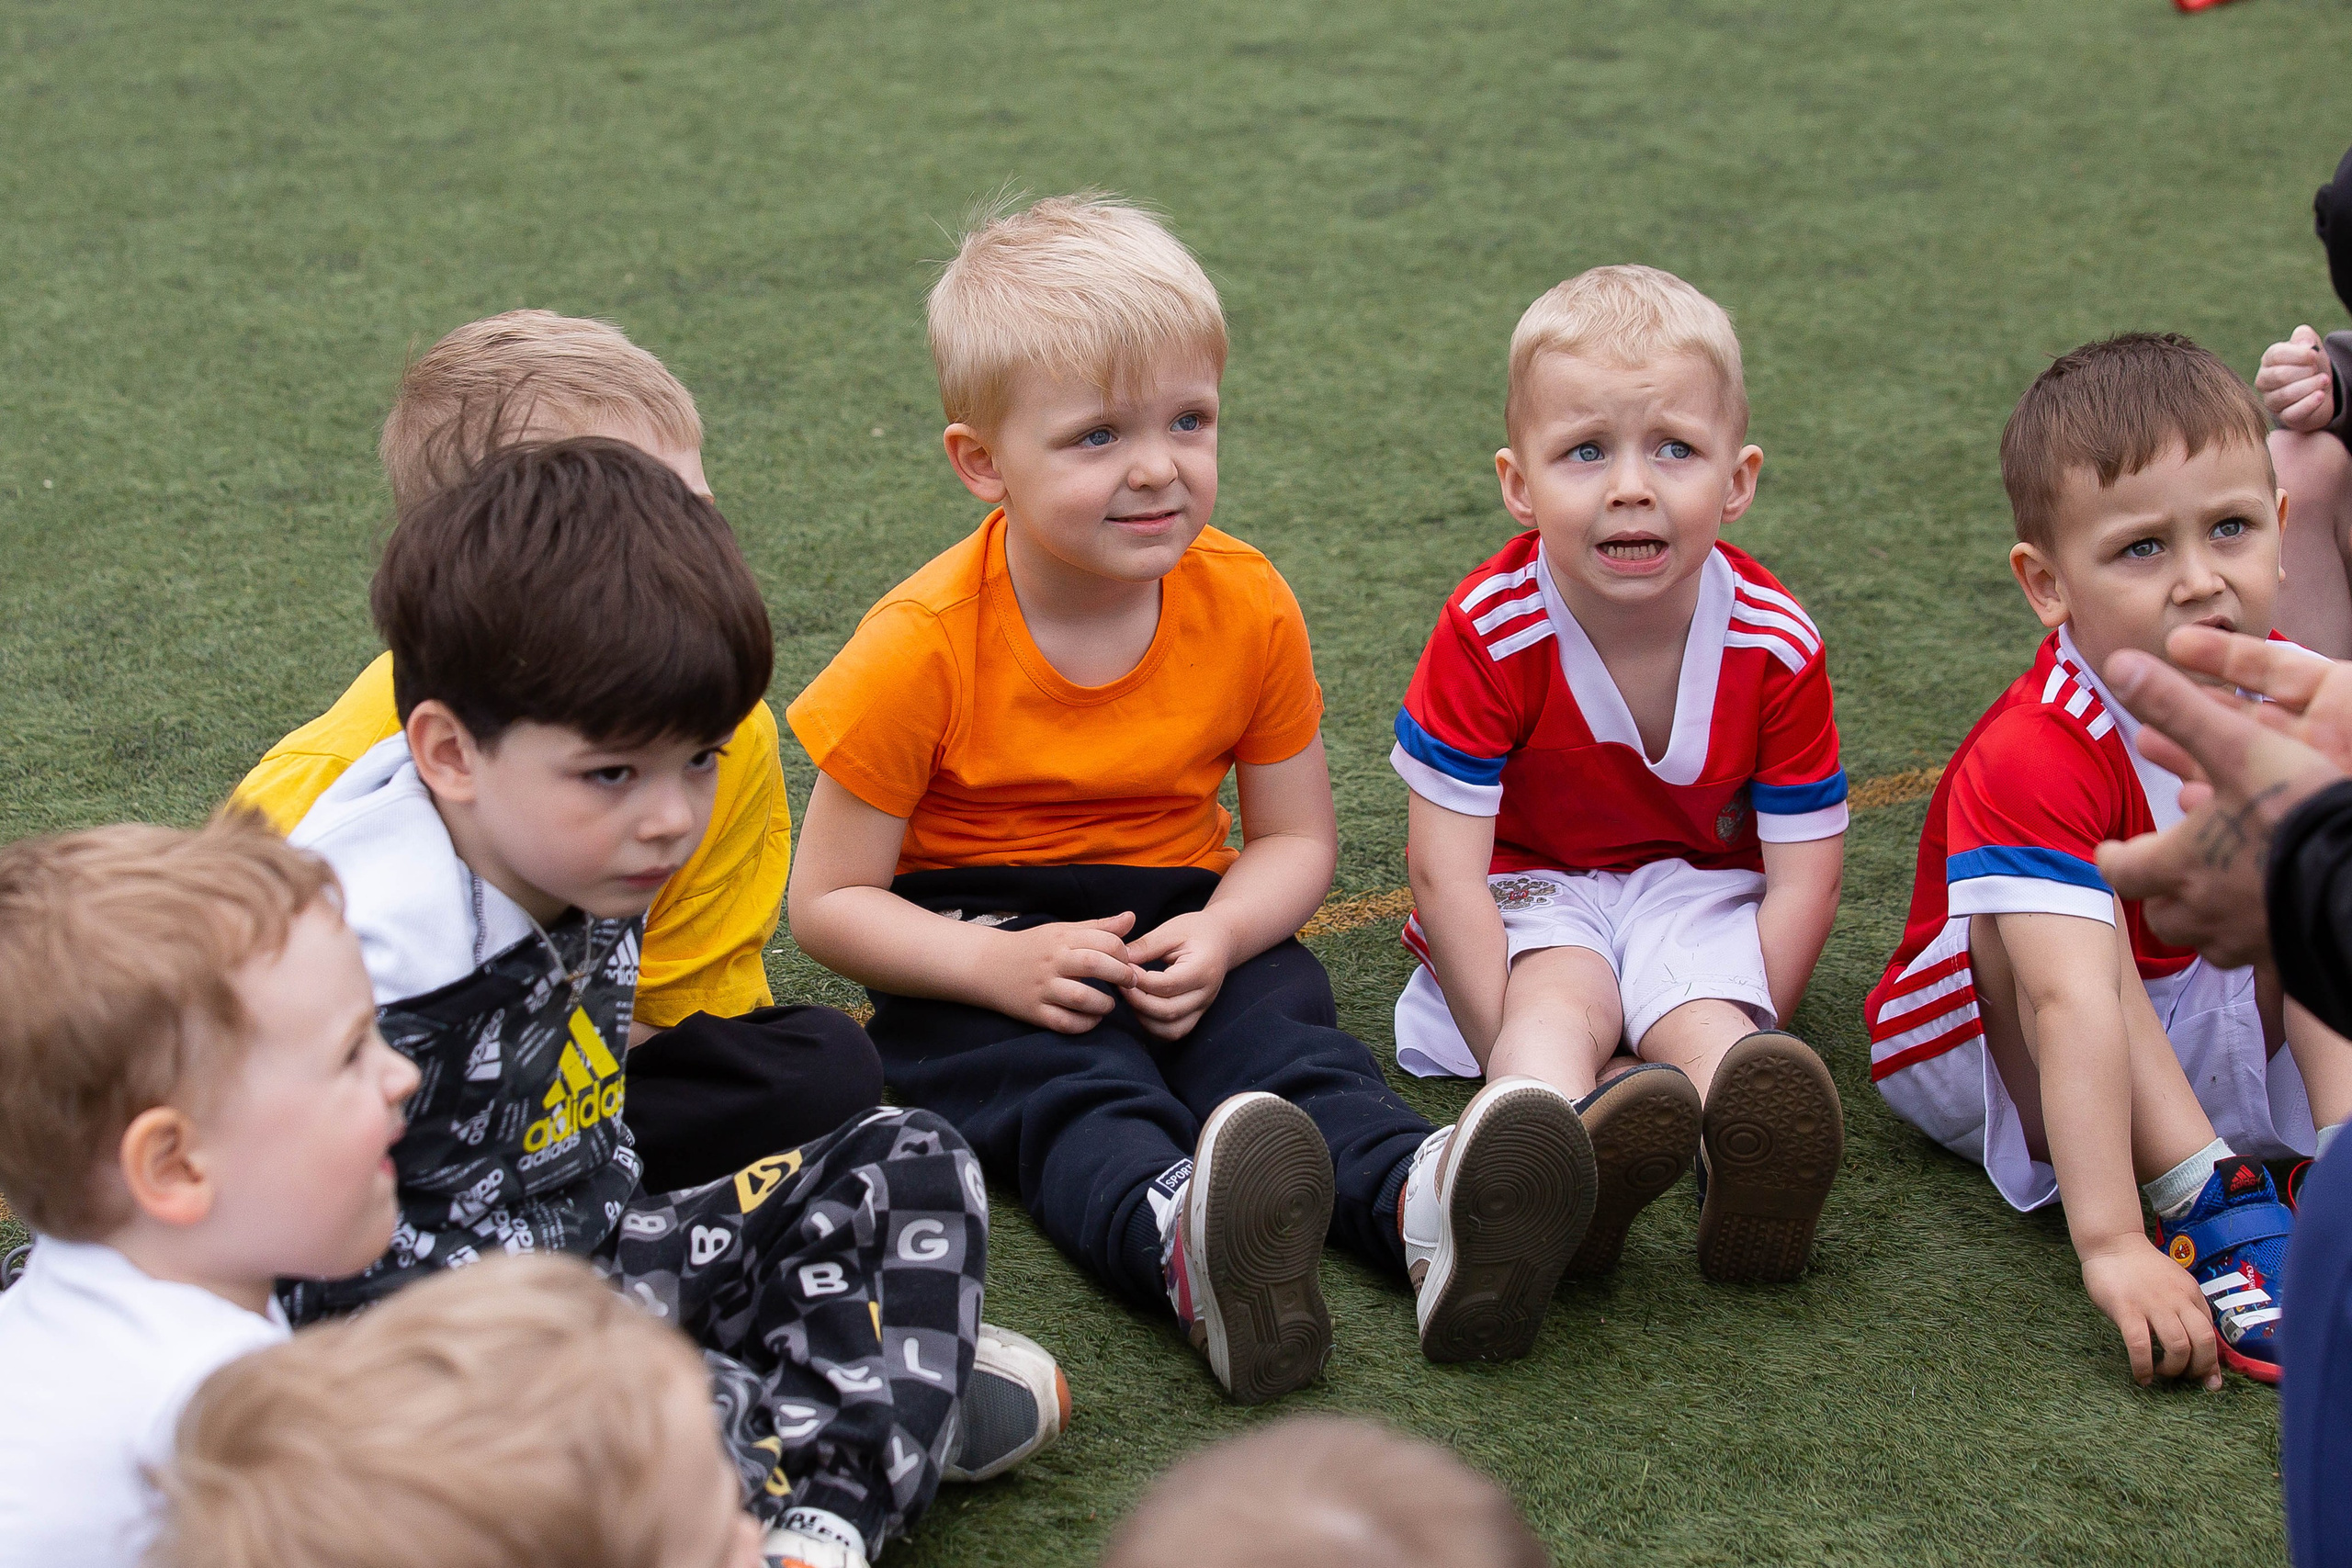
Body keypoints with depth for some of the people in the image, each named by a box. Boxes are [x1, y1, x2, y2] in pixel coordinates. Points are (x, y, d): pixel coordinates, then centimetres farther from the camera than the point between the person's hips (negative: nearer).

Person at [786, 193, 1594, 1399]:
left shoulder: (1247, 606, -5)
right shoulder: (922, 646, -16)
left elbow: (1297, 835, 5)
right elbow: (829, 899, -10)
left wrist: (1220, 935, -18)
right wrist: (999, 964, -26)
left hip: (1176, 923, 3)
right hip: (978, 950, -3)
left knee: (1287, 1032, -27)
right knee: (1067, 1088, -33)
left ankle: (1420, 1206, -55)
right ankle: (1185, 1247, -63)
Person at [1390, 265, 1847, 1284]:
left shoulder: (1774, 644, -15)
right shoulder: (1490, 630, -21)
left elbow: (1802, 877, -10)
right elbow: (1444, 867, -20)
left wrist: (1734, 1056, -19)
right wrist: (1523, 1058, -25)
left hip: (1698, 893, 1)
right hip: (1529, 895, -1)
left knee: (1699, 1012, -30)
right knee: (1564, 994, -33)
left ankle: (1748, 1162, -60)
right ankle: (1564, 1157, -62)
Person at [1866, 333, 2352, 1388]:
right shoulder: (2031, 758, -32)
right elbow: (2073, 1005, -42)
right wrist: (2112, 1245, -49)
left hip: (2207, 1041, 5)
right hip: (2003, 1058, -4)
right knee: (2036, 920, -32)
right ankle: (2210, 1209, -34)